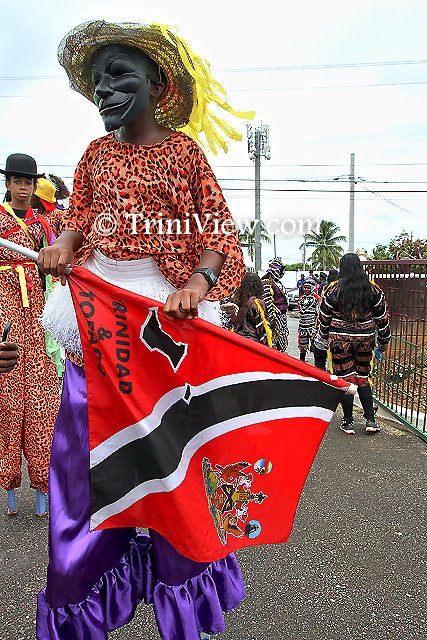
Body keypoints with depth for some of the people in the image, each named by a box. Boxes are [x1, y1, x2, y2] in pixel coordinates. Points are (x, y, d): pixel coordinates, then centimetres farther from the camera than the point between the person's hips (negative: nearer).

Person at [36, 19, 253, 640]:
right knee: (83, 451, 4)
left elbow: (219, 233, -2)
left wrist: (195, 284, -20)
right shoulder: (96, 155, 15)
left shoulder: (183, 150, 4)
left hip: (166, 310, -3)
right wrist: (63, 245, -3)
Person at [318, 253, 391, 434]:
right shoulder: (373, 289, 1)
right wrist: (384, 340, 18)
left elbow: (324, 317, 3)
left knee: (345, 380, 4)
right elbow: (382, 317, 7)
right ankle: (370, 420, 16)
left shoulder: (333, 289, -6)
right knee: (363, 379, 15)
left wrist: (325, 335, 19)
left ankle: (348, 422, 12)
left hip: (340, 340, -2)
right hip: (365, 340, 3)